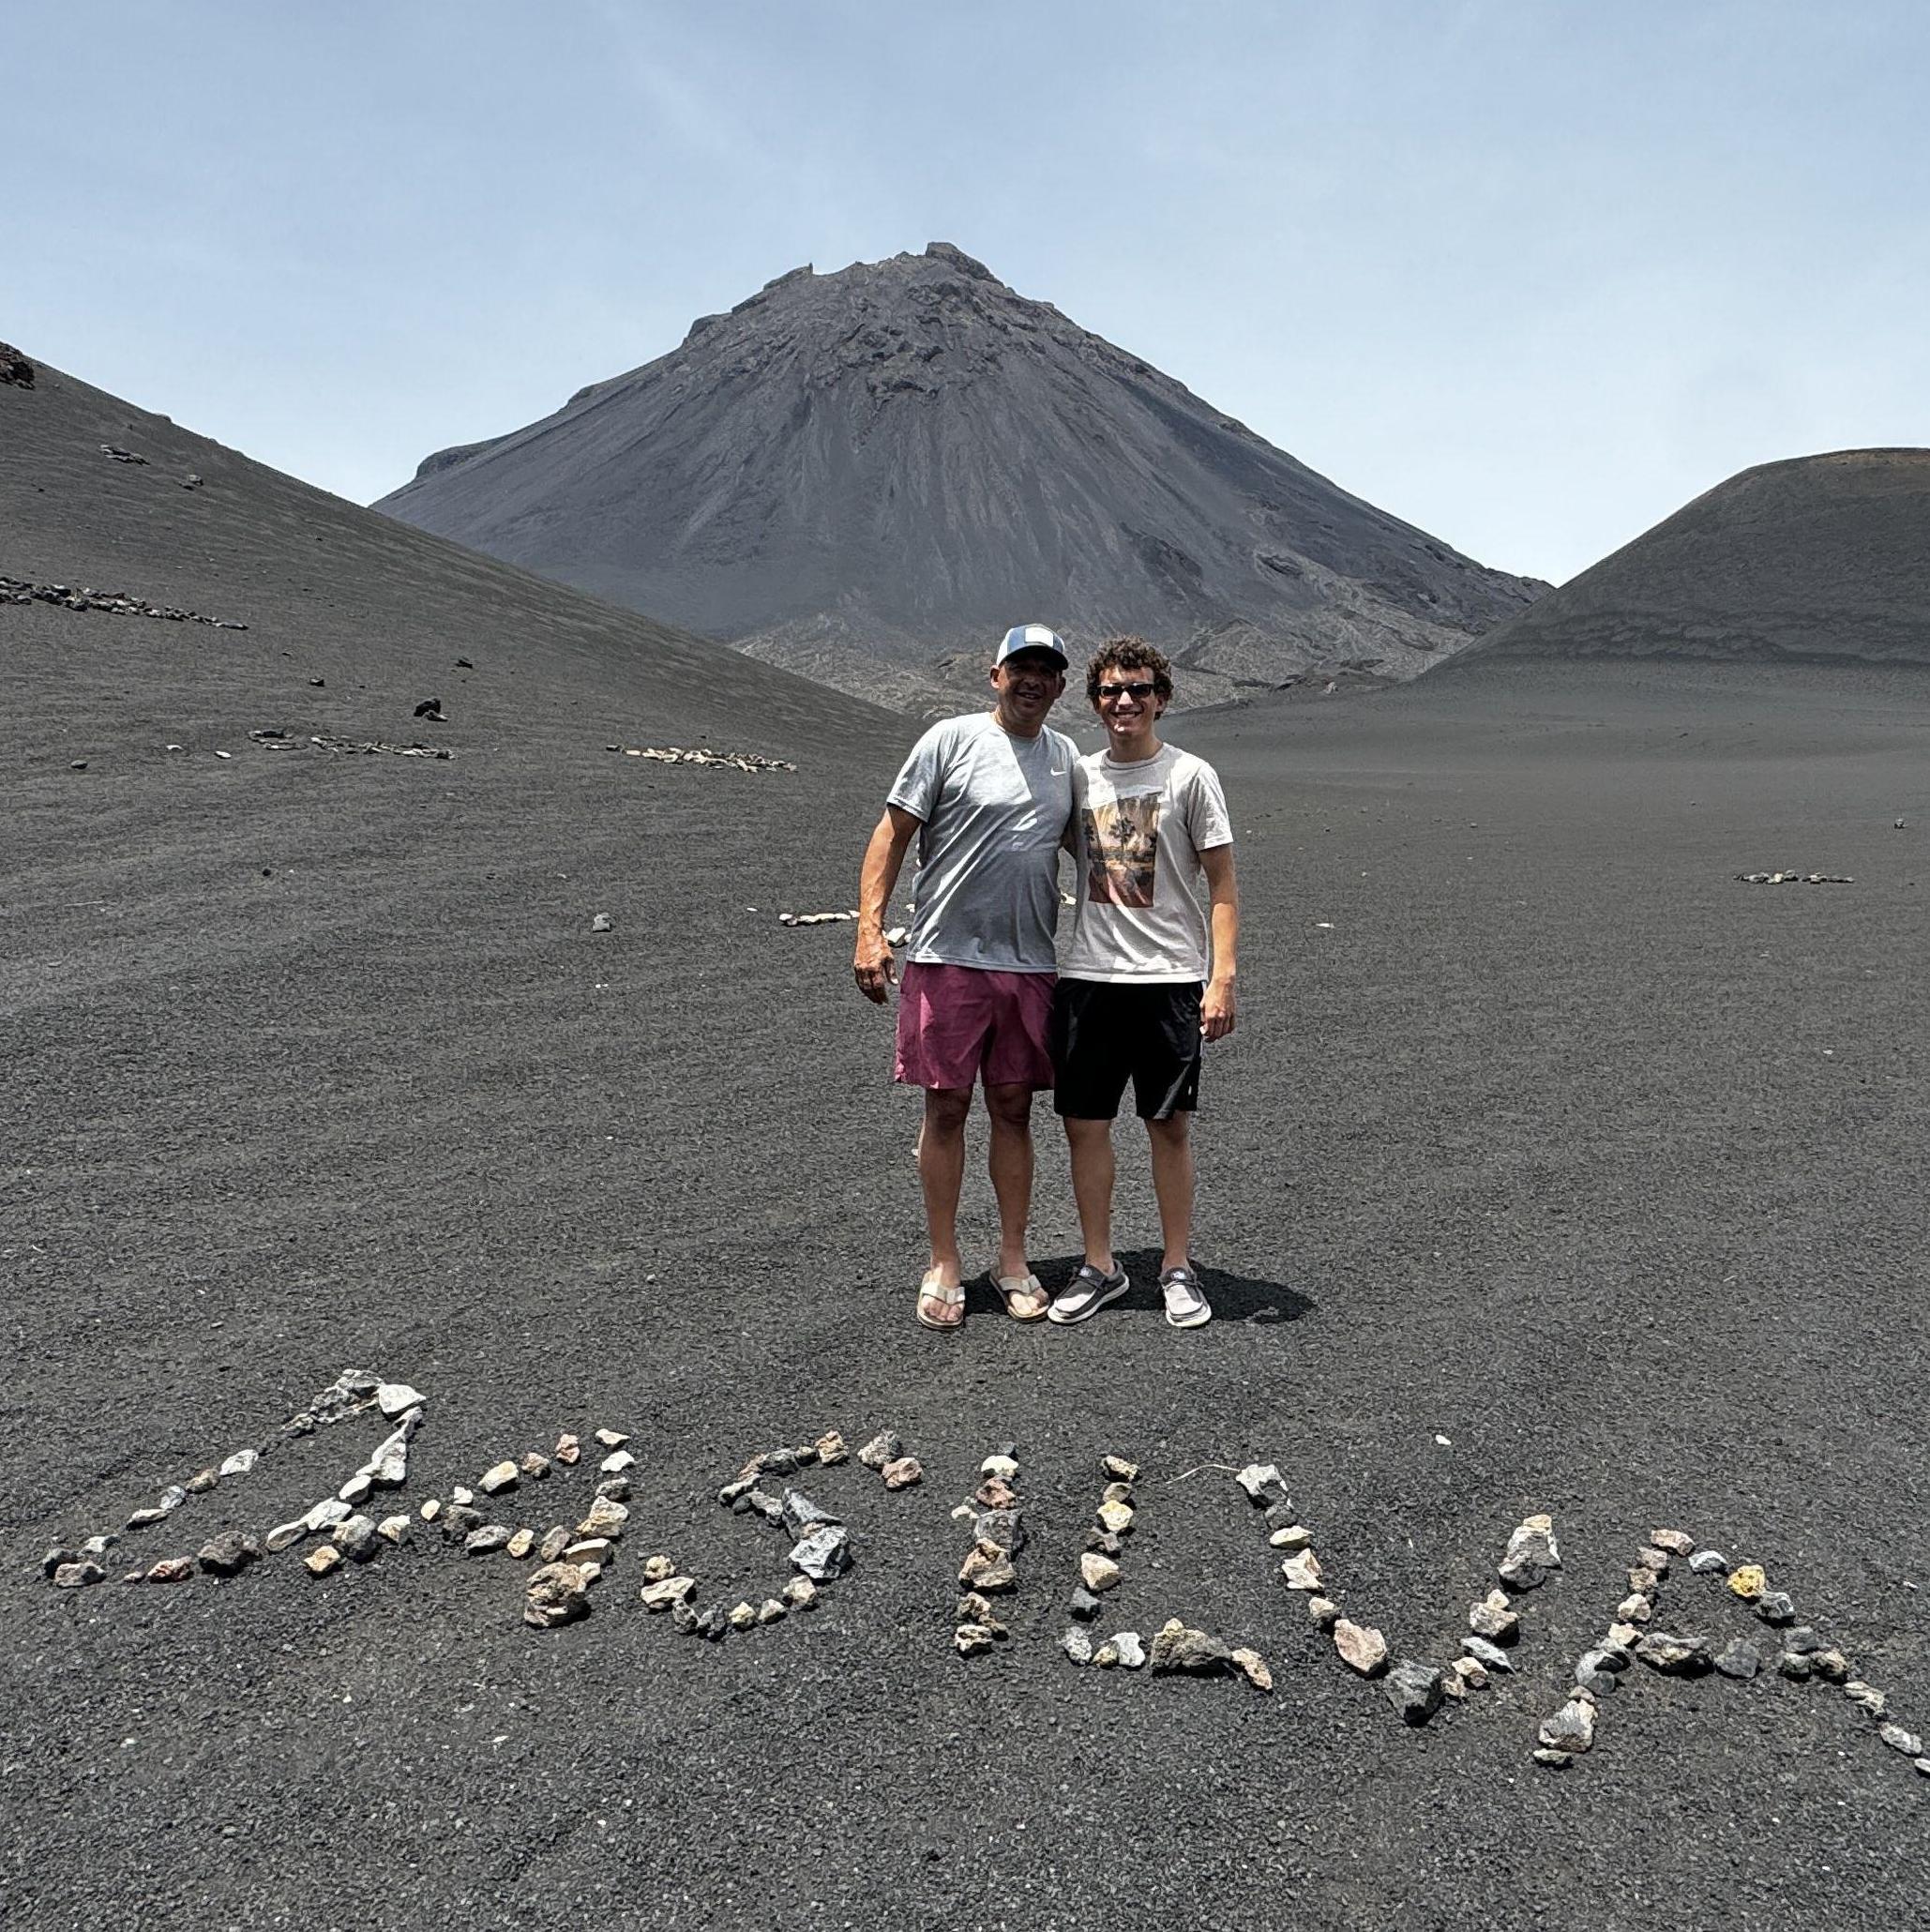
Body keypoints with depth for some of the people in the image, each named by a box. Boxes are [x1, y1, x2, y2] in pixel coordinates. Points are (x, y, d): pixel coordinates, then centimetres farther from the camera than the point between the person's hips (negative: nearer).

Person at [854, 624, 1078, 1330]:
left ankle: (1013, 1260, 22)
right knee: (946, 1107, 3)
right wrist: (869, 931, -14)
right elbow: (893, 833, -4)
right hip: (947, 955, -4)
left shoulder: (1065, 755, 12)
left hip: (1031, 961, 4)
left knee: (1014, 1108, 10)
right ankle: (943, 1267, 16)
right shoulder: (951, 740, -3)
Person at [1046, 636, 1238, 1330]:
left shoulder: (1191, 776, -2)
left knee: (1170, 1125, 4)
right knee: (1084, 1122, 6)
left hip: (1170, 977, -3)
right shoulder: (1077, 775, 9)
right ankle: (1099, 1265, 20)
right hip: (1087, 976, 4)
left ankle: (1178, 1267, 19)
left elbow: (1221, 883, -2)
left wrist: (1222, 976, -11)